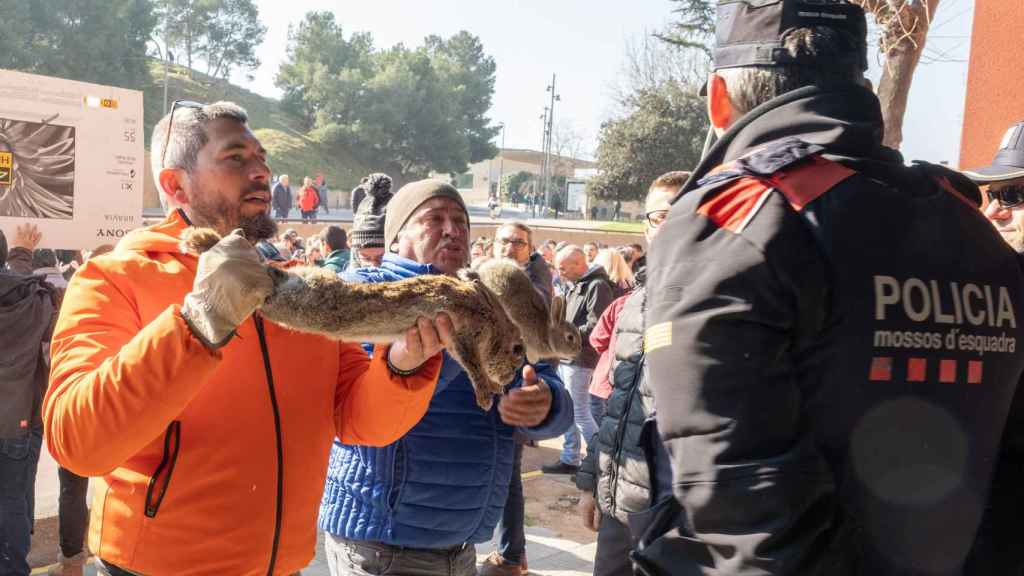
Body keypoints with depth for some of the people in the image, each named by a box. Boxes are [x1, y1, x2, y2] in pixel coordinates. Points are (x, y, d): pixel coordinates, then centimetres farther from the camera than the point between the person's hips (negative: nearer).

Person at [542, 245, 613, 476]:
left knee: (580, 413, -3)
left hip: (579, 359, -10)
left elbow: (595, 327, -21)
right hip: (566, 357, 10)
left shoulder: (597, 286, -15)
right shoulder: (575, 286, 16)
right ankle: (569, 459, 24)